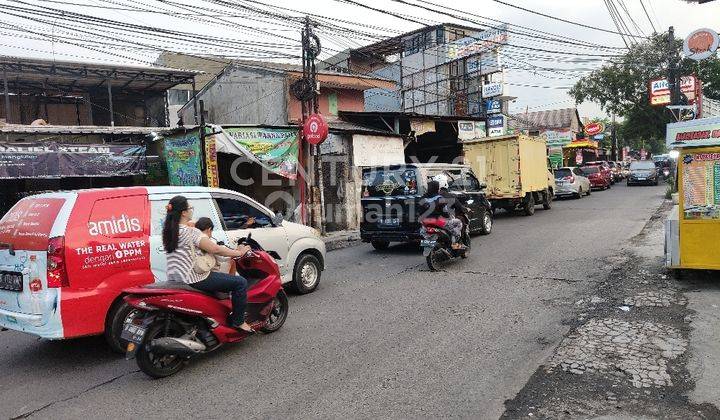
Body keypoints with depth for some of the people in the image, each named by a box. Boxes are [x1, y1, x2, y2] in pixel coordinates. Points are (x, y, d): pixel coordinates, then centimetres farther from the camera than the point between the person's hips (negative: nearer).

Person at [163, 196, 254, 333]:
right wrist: (239, 252, -7)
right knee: (240, 282, -6)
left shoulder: (169, 231, 7)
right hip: (193, 279, -10)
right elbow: (215, 249, -18)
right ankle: (238, 321, 2)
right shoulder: (191, 232, -18)